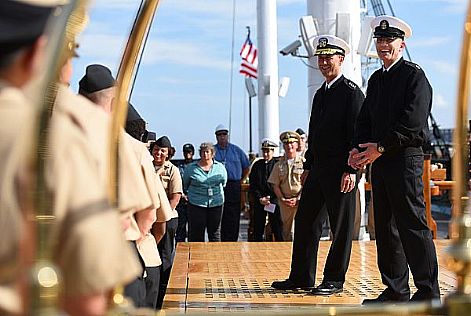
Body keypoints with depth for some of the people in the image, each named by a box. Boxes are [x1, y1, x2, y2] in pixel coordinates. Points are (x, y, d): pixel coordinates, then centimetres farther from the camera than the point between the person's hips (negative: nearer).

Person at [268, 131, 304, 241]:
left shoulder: (303, 162, 0)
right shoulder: (279, 165, 10)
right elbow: (275, 185, 8)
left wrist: (298, 199, -11)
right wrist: (282, 199, -5)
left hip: (300, 202, -4)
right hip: (284, 202, 4)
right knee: (286, 232, 8)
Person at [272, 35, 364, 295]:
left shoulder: (351, 92, -8)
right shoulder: (320, 93, 18)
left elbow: (357, 134, -13)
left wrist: (351, 169, -19)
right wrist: (308, 166, 16)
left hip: (341, 171, -8)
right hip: (318, 169, 9)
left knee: (341, 226, 1)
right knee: (305, 221, 10)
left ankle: (334, 280, 9)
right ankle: (301, 277, 17)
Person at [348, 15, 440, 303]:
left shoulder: (414, 75, -5)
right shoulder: (376, 79, 18)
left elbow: (414, 124, -14)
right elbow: (366, 119, 19)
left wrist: (381, 147, -16)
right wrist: (360, 149, 1)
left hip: (406, 158, -8)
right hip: (380, 161, 8)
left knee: (413, 225, -7)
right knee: (386, 227, 9)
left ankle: (428, 292, -1)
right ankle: (396, 291, 16)